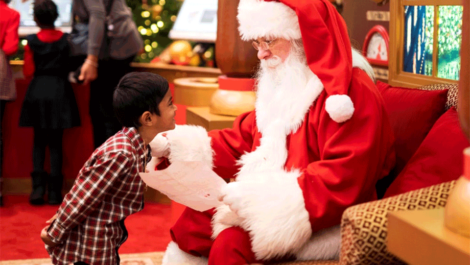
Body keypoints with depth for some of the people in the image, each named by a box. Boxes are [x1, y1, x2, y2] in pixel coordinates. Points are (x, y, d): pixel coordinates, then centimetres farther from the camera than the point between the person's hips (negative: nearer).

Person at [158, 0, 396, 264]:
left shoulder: (352, 93, -18)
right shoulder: (282, 84, 12)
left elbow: (343, 178, -26)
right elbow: (244, 139, 15)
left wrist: (263, 195, -29)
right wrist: (179, 144, 2)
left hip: (323, 222, -9)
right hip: (272, 203, 9)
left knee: (230, 242, -25)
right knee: (196, 218, 0)